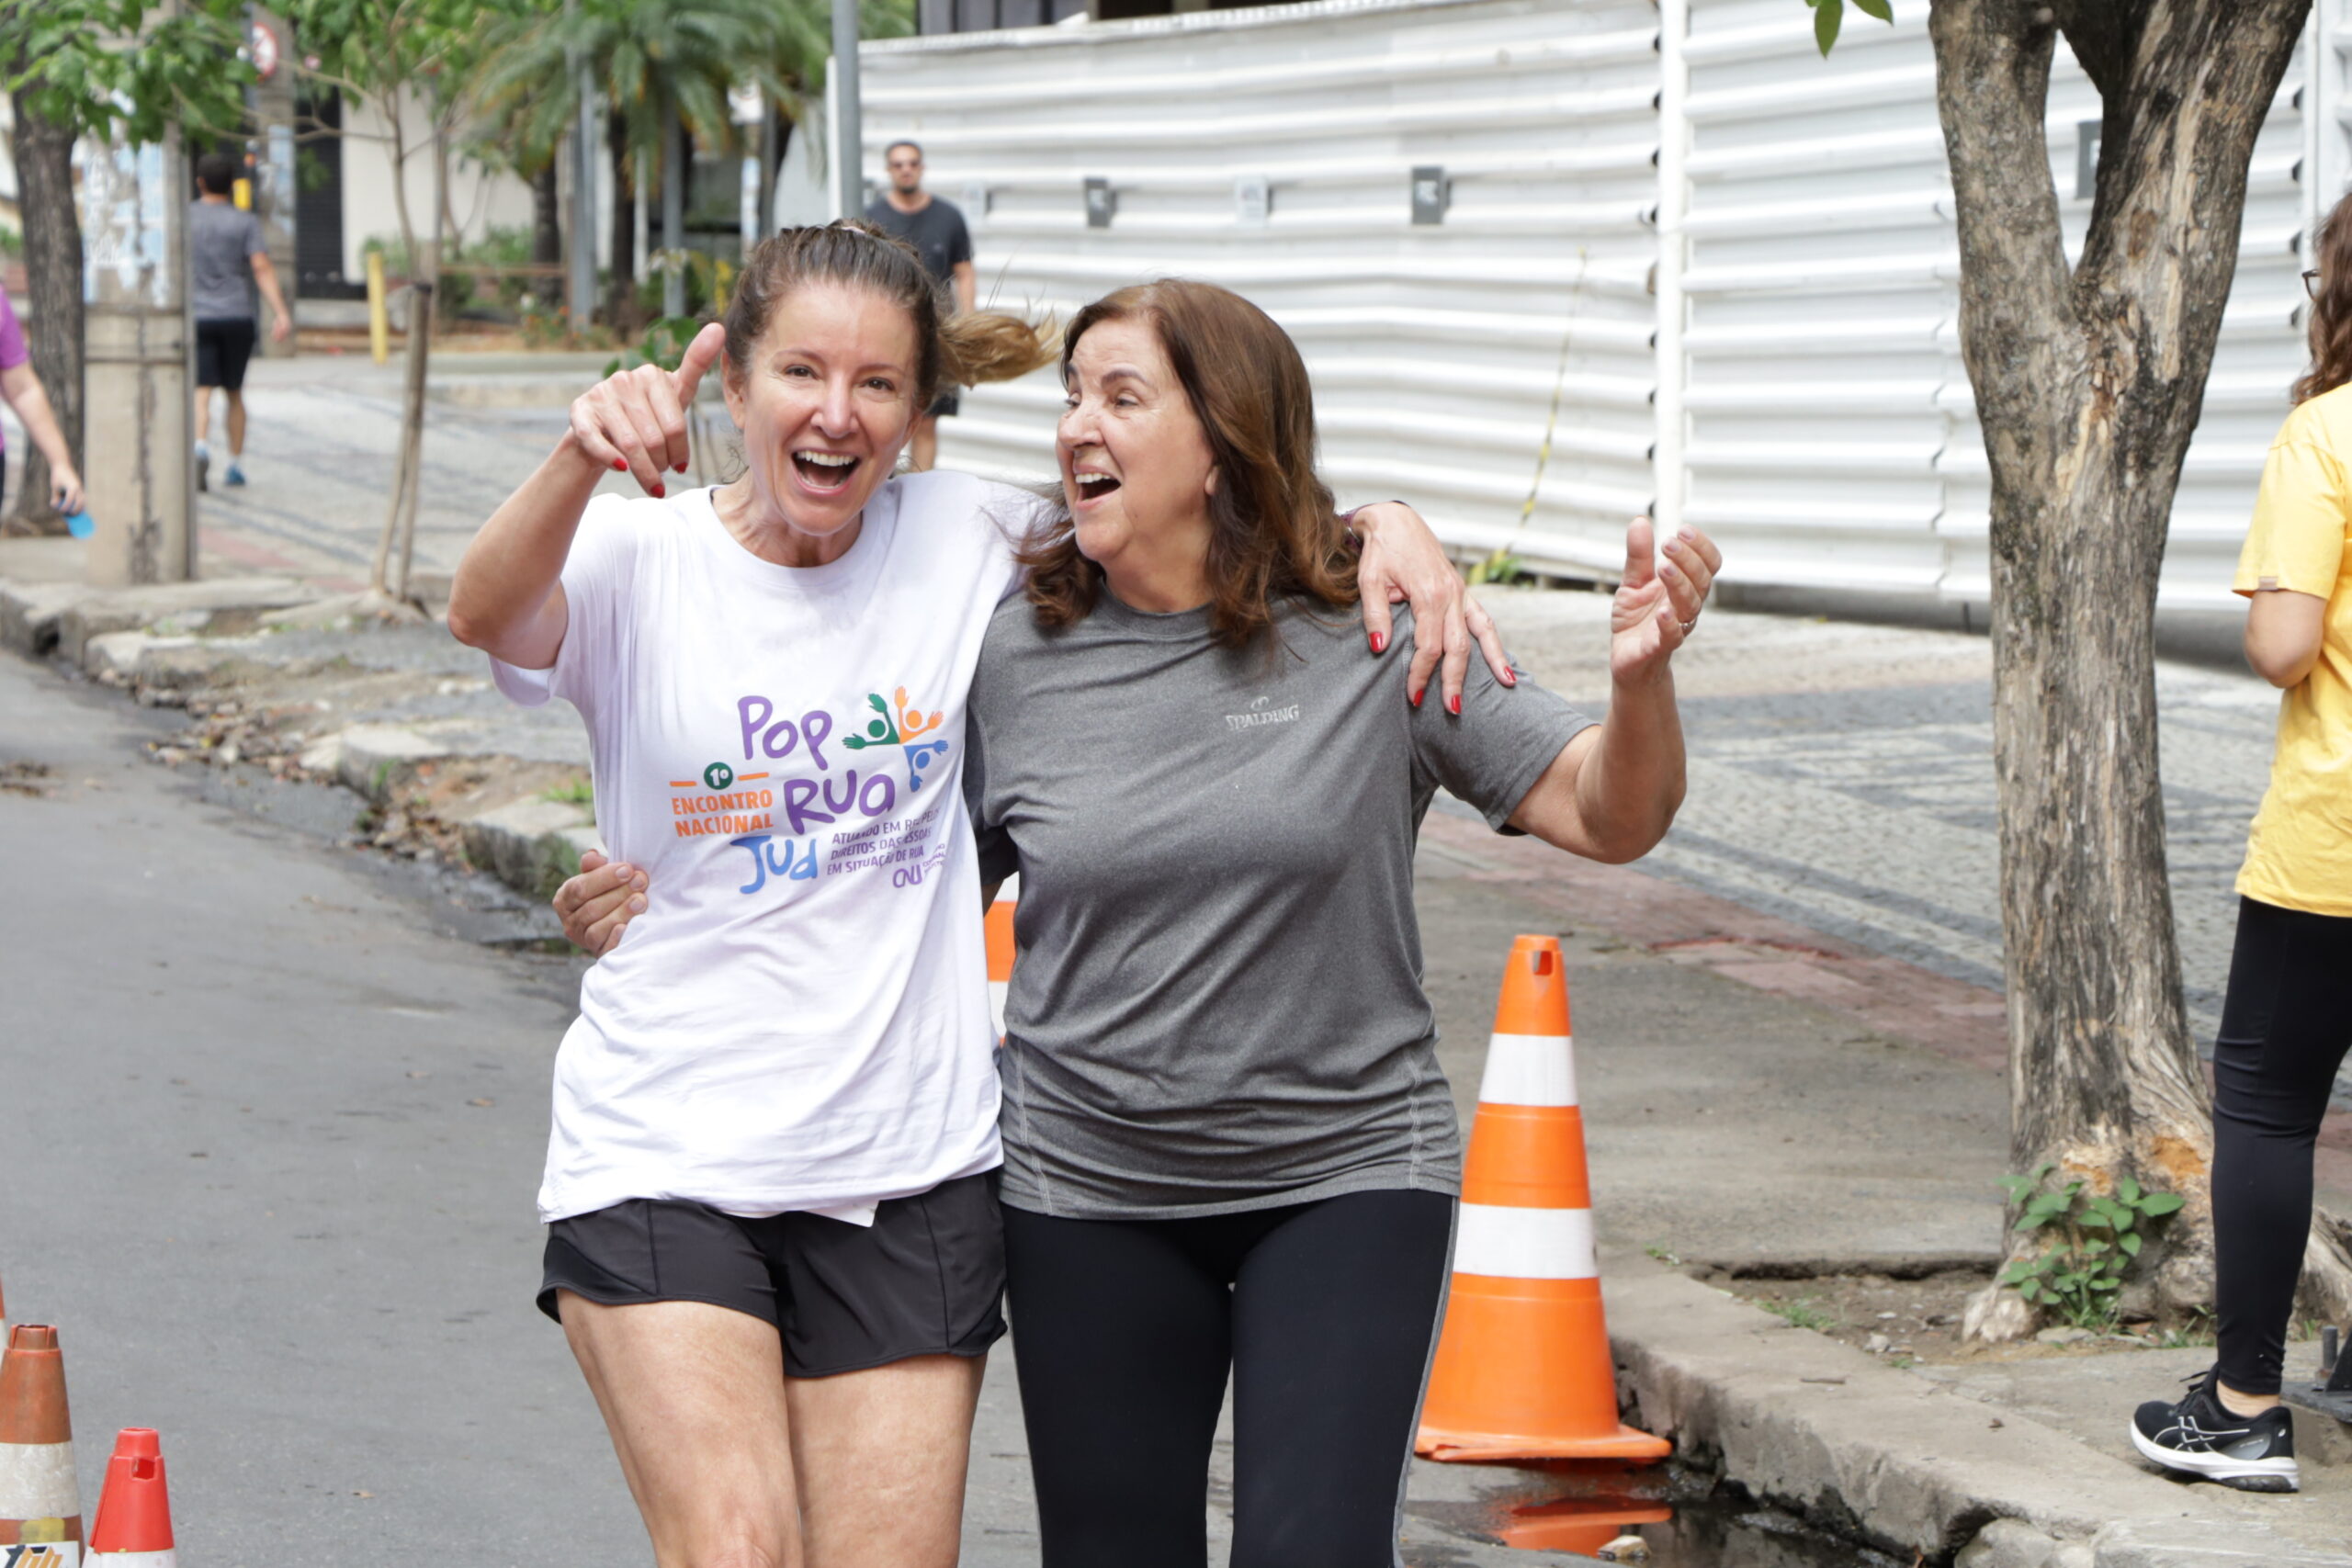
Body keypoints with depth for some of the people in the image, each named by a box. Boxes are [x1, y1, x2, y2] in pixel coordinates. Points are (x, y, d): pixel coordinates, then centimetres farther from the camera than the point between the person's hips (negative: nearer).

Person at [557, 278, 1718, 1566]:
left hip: (1342, 1175, -2)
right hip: (1086, 1193, 3)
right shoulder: (1012, 660, -2)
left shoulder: (1374, 637, -8)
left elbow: (1609, 818, -9)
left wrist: (1641, 678, -29)